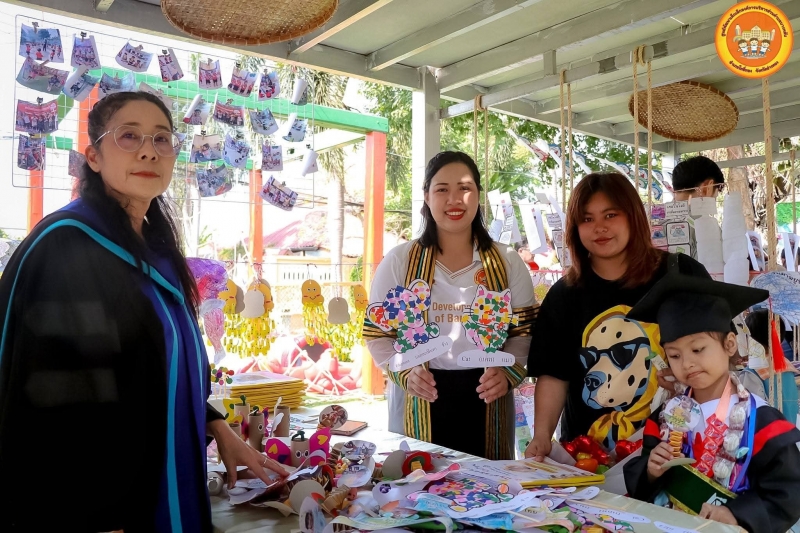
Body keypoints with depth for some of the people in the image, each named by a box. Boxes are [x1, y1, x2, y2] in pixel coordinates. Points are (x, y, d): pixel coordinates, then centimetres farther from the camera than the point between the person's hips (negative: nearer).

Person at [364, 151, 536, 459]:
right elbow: (377, 332, 2)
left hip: (485, 404, 1)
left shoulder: (508, 263, 4)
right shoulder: (399, 262, 0)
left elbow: (524, 332, 6)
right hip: (419, 407, -1)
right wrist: (405, 373, -14)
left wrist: (508, 372, -12)